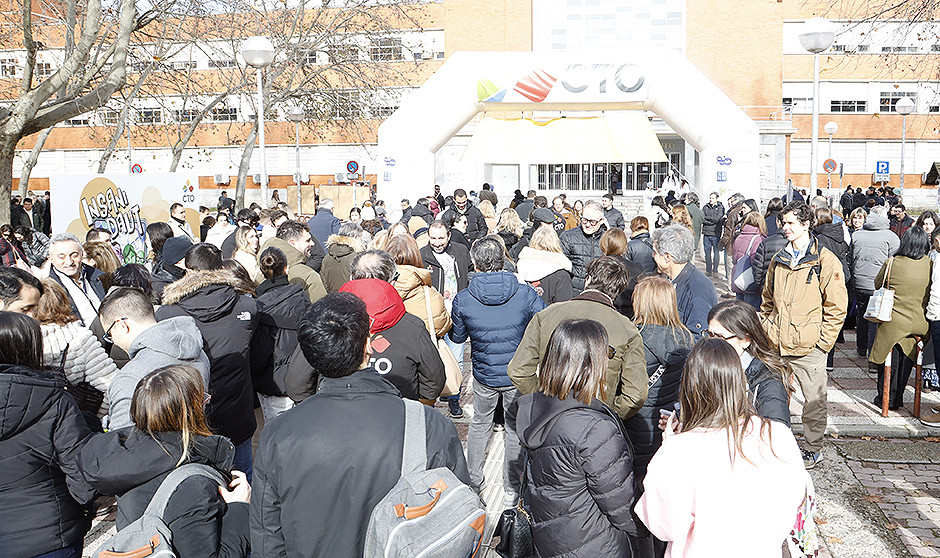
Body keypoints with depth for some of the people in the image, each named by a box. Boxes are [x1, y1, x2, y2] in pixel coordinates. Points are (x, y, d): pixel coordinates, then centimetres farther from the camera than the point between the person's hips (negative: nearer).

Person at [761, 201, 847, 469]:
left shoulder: (826, 261, -7)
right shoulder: (778, 260, 10)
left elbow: (836, 307, -7)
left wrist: (823, 341, -10)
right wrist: (766, 329, 10)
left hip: (809, 348, -5)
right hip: (776, 346, 5)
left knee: (814, 401, 7)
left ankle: (813, 449, 25)